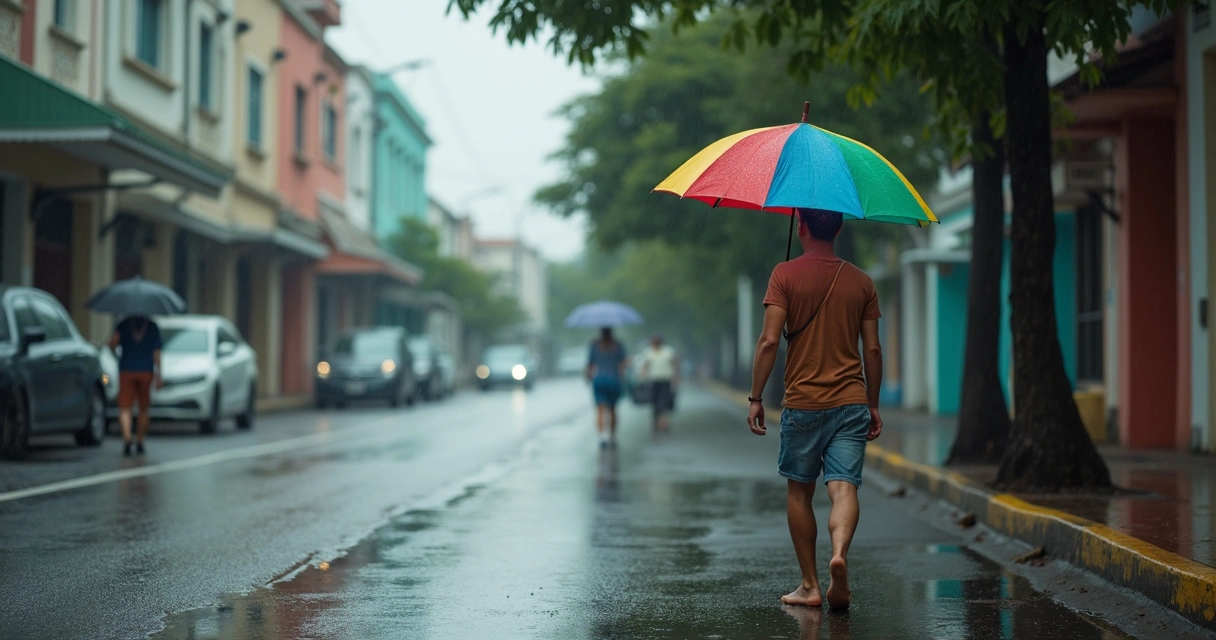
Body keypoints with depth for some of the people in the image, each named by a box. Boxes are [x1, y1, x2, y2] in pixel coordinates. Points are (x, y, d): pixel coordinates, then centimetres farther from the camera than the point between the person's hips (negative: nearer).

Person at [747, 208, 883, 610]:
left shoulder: (785, 275, -2)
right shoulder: (862, 282, 7)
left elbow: (769, 341, -9)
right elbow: (872, 350, 8)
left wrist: (756, 398, -3)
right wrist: (873, 406, 16)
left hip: (803, 403, -2)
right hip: (851, 401, 2)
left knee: (799, 491, 11)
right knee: (844, 487, -5)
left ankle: (810, 585, 12)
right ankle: (839, 552, -33)